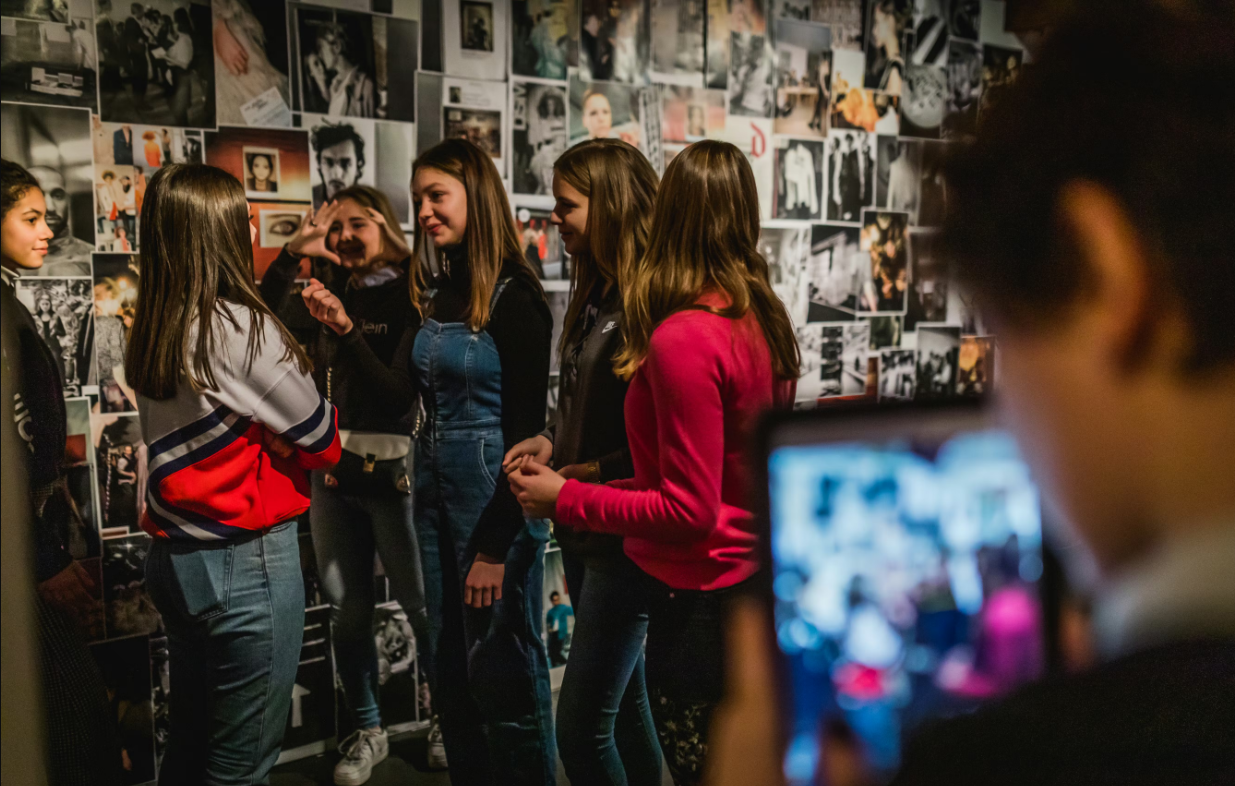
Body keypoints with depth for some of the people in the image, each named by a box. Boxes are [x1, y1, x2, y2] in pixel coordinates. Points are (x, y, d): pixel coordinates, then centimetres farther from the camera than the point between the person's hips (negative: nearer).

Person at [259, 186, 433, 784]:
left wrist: (346, 330, -24)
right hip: (332, 469, 5)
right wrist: (291, 255, -5)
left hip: (390, 471, -5)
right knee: (347, 610, 12)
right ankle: (367, 731, 27)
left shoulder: (411, 297, -8)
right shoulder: (331, 293, 9)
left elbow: (399, 397, -15)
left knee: (422, 606, 1)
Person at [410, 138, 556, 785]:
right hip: (436, 494, 8)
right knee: (450, 669, 17)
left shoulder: (513, 297, -14)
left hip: (496, 502, -8)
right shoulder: (437, 294, 9)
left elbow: (526, 429, -17)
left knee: (503, 671, 5)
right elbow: (412, 398, 11)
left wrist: (495, 547, -18)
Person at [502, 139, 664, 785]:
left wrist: (587, 477, -19)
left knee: (581, 727, -3)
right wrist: (550, 440, 2)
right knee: (625, 706, 21)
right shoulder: (597, 294, 11)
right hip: (586, 531, 9)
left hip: (625, 536, -9)